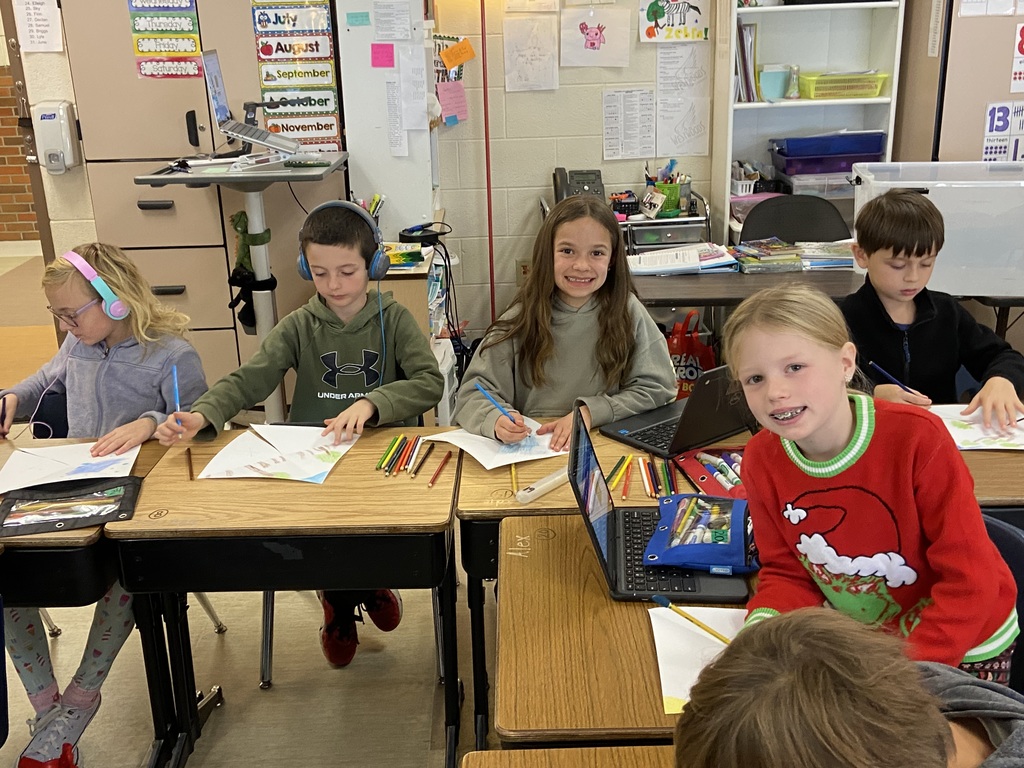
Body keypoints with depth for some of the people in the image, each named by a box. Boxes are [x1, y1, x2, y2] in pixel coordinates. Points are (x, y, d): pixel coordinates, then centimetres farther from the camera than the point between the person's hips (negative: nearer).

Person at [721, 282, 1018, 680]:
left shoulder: (916, 437, -26)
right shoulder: (761, 459, -14)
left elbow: (969, 580, -21)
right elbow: (786, 572, -2)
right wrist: (763, 623, -22)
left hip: (961, 648, -3)